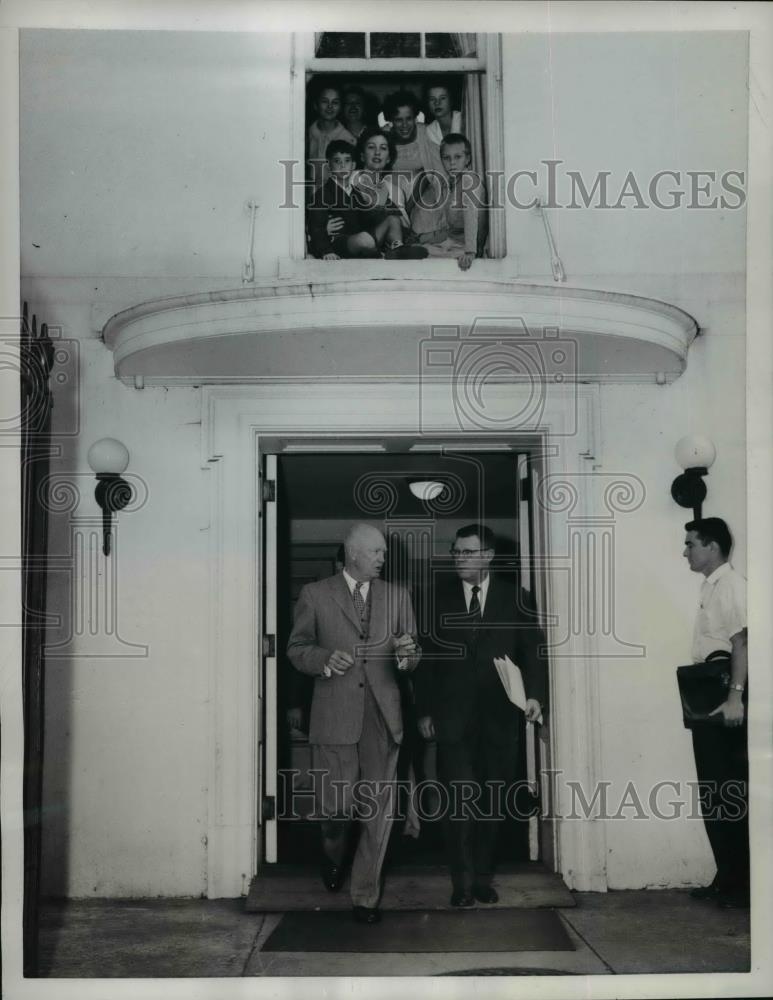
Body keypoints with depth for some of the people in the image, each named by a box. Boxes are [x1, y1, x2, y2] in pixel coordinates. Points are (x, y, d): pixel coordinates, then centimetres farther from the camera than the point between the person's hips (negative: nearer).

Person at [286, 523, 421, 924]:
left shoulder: (397, 596, 11)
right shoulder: (315, 595, 3)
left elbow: (412, 659, 13)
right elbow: (296, 648, 6)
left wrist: (407, 653, -10)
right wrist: (325, 659, -14)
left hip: (383, 715, 2)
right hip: (334, 716, -2)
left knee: (378, 811, 3)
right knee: (335, 803, 0)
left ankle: (365, 897, 17)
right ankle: (333, 855, 36)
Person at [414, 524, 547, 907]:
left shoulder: (514, 596, 5)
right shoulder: (439, 598, 6)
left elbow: (532, 650, 4)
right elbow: (426, 658, 6)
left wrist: (534, 694, -11)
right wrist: (424, 710, 2)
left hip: (500, 717, 1)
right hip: (453, 717, -1)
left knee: (493, 803, 7)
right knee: (460, 801, -6)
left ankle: (483, 876, 22)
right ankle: (463, 881, 7)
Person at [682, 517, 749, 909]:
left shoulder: (730, 585, -12)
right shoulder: (711, 587, 16)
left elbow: (741, 642, -22)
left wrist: (735, 696, -29)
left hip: (725, 706, -10)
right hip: (710, 706, 10)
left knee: (731, 797, -3)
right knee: (713, 797, 12)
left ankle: (742, 884, 4)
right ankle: (726, 879, 19)